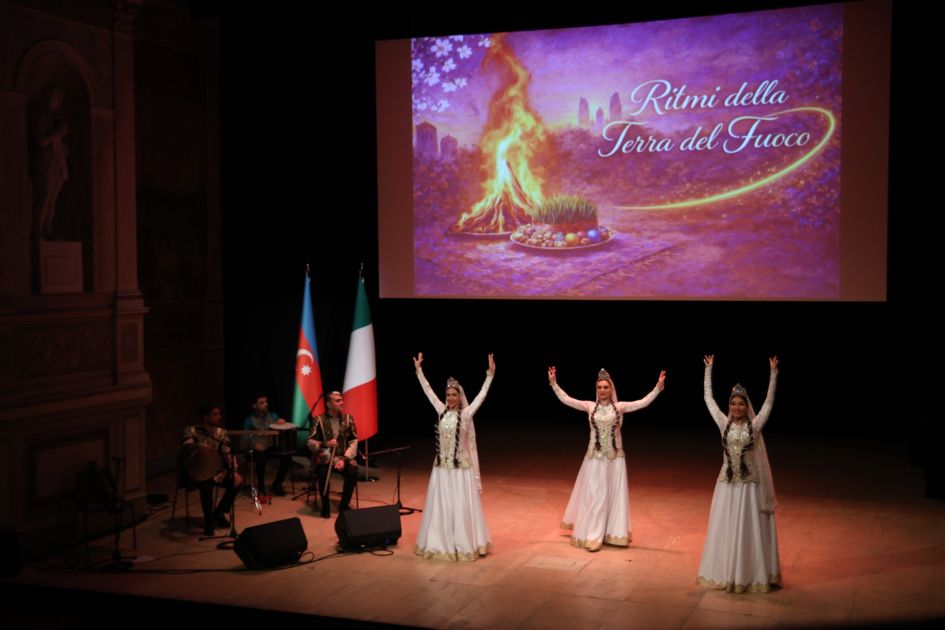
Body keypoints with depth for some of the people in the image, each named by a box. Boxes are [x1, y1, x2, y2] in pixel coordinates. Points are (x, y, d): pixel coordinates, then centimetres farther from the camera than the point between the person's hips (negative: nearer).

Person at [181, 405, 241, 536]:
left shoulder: (221, 433, 5)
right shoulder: (191, 430, -10)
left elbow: (228, 454, -1)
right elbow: (186, 445, -31)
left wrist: (234, 471, -19)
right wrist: (199, 446, -54)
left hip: (214, 470, 5)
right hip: (195, 471, -5)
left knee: (236, 482, -18)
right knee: (207, 484, -36)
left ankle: (219, 513, 4)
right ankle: (208, 521, -19)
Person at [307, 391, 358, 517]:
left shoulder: (348, 418, 4)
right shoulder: (319, 420, -3)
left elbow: (354, 442, 1)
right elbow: (310, 443, -5)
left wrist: (344, 459, -14)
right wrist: (325, 444, -26)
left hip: (343, 456, 2)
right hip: (325, 457, -2)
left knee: (353, 470, -28)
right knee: (322, 471, -34)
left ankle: (344, 504, -6)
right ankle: (325, 506, -13)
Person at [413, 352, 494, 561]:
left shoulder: (466, 413, -6)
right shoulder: (441, 411, 3)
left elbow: (482, 395, -12)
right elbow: (428, 391, 7)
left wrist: (490, 374, -19)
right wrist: (418, 369, 8)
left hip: (461, 467, -3)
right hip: (442, 466, 4)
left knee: (461, 506, 2)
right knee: (440, 505, 8)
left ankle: (465, 544, 10)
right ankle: (441, 543, 18)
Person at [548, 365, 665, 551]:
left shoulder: (620, 407, -4)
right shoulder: (590, 406, -2)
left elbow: (643, 402, -12)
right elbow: (566, 400, -7)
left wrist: (658, 388, -22)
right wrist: (554, 383, -15)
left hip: (615, 458, 0)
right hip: (595, 458, 0)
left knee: (614, 495, 7)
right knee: (594, 495, 2)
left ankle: (614, 533, 21)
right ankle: (593, 536, 6)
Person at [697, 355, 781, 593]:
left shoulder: (755, 425, -4)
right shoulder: (724, 423, 0)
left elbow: (769, 401, -8)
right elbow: (708, 399, 1)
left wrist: (773, 373, -14)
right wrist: (709, 370, 0)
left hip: (749, 485, -2)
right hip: (727, 484, 2)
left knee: (750, 530, 4)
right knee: (725, 529, 8)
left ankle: (752, 575, 13)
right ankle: (726, 573, 18)